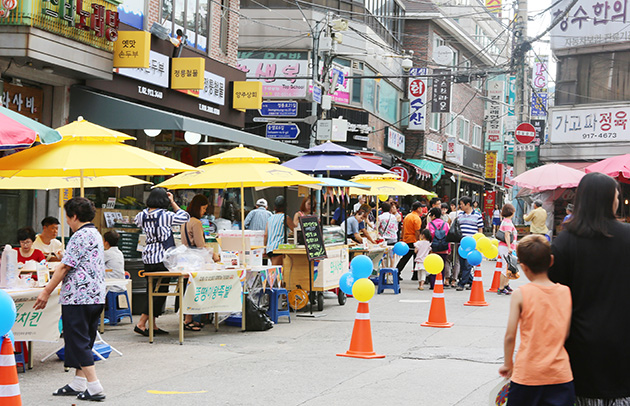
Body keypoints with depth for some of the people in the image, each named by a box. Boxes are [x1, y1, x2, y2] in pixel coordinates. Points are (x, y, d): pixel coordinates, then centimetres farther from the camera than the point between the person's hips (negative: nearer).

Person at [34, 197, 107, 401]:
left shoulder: (80, 236, -14)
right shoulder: (96, 235, 15)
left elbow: (65, 267, -16)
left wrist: (47, 292, -12)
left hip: (78, 297, -10)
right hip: (97, 297, 10)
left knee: (78, 341, -5)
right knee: (84, 340, 15)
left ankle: (94, 387, -8)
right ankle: (79, 383, 20)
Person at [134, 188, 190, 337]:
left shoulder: (143, 215, 2)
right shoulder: (165, 216, -13)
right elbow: (185, 217, 0)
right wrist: (173, 202, 5)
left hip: (148, 256, 7)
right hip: (162, 258, -7)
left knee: (152, 290, 13)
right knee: (160, 291, -2)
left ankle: (153, 326, 16)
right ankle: (141, 324, -7)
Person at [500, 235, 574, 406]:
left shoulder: (521, 294, -10)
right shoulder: (566, 292, 0)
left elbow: (510, 336, -9)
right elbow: (566, 334, 6)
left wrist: (508, 364, 6)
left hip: (527, 374, -2)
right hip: (560, 373, 2)